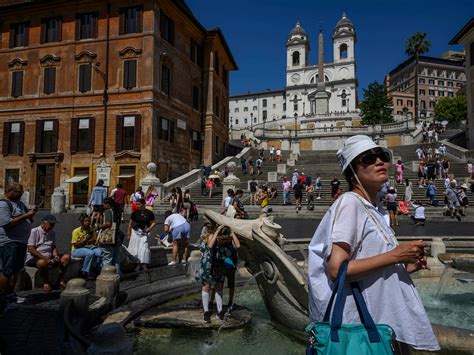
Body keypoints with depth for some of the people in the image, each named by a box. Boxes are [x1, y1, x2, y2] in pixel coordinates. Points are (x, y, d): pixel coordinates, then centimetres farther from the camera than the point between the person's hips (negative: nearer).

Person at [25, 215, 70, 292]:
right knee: (42, 262, -40)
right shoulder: (34, 231, -7)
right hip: (33, 258, -7)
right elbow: (31, 249, -14)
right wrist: (45, 258, -24)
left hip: (49, 257, 7)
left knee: (66, 257, -11)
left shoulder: (52, 233, 16)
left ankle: (60, 279, -2)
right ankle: (46, 283, -16)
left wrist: (56, 256, -5)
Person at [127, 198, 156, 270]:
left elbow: (154, 222, 6)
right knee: (135, 248, 1)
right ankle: (137, 264, 11)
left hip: (144, 233, -1)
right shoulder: (135, 213, -1)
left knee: (144, 248, -7)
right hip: (135, 232, 1)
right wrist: (129, 234, 6)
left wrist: (149, 228, -9)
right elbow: (130, 224, 5)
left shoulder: (149, 213, -3)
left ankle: (144, 264, 1)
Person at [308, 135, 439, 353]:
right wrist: (394, 256, -21)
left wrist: (404, 267, 3)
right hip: (367, 326, -9)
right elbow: (337, 269, -25)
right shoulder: (349, 202, -16)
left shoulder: (371, 209, 11)